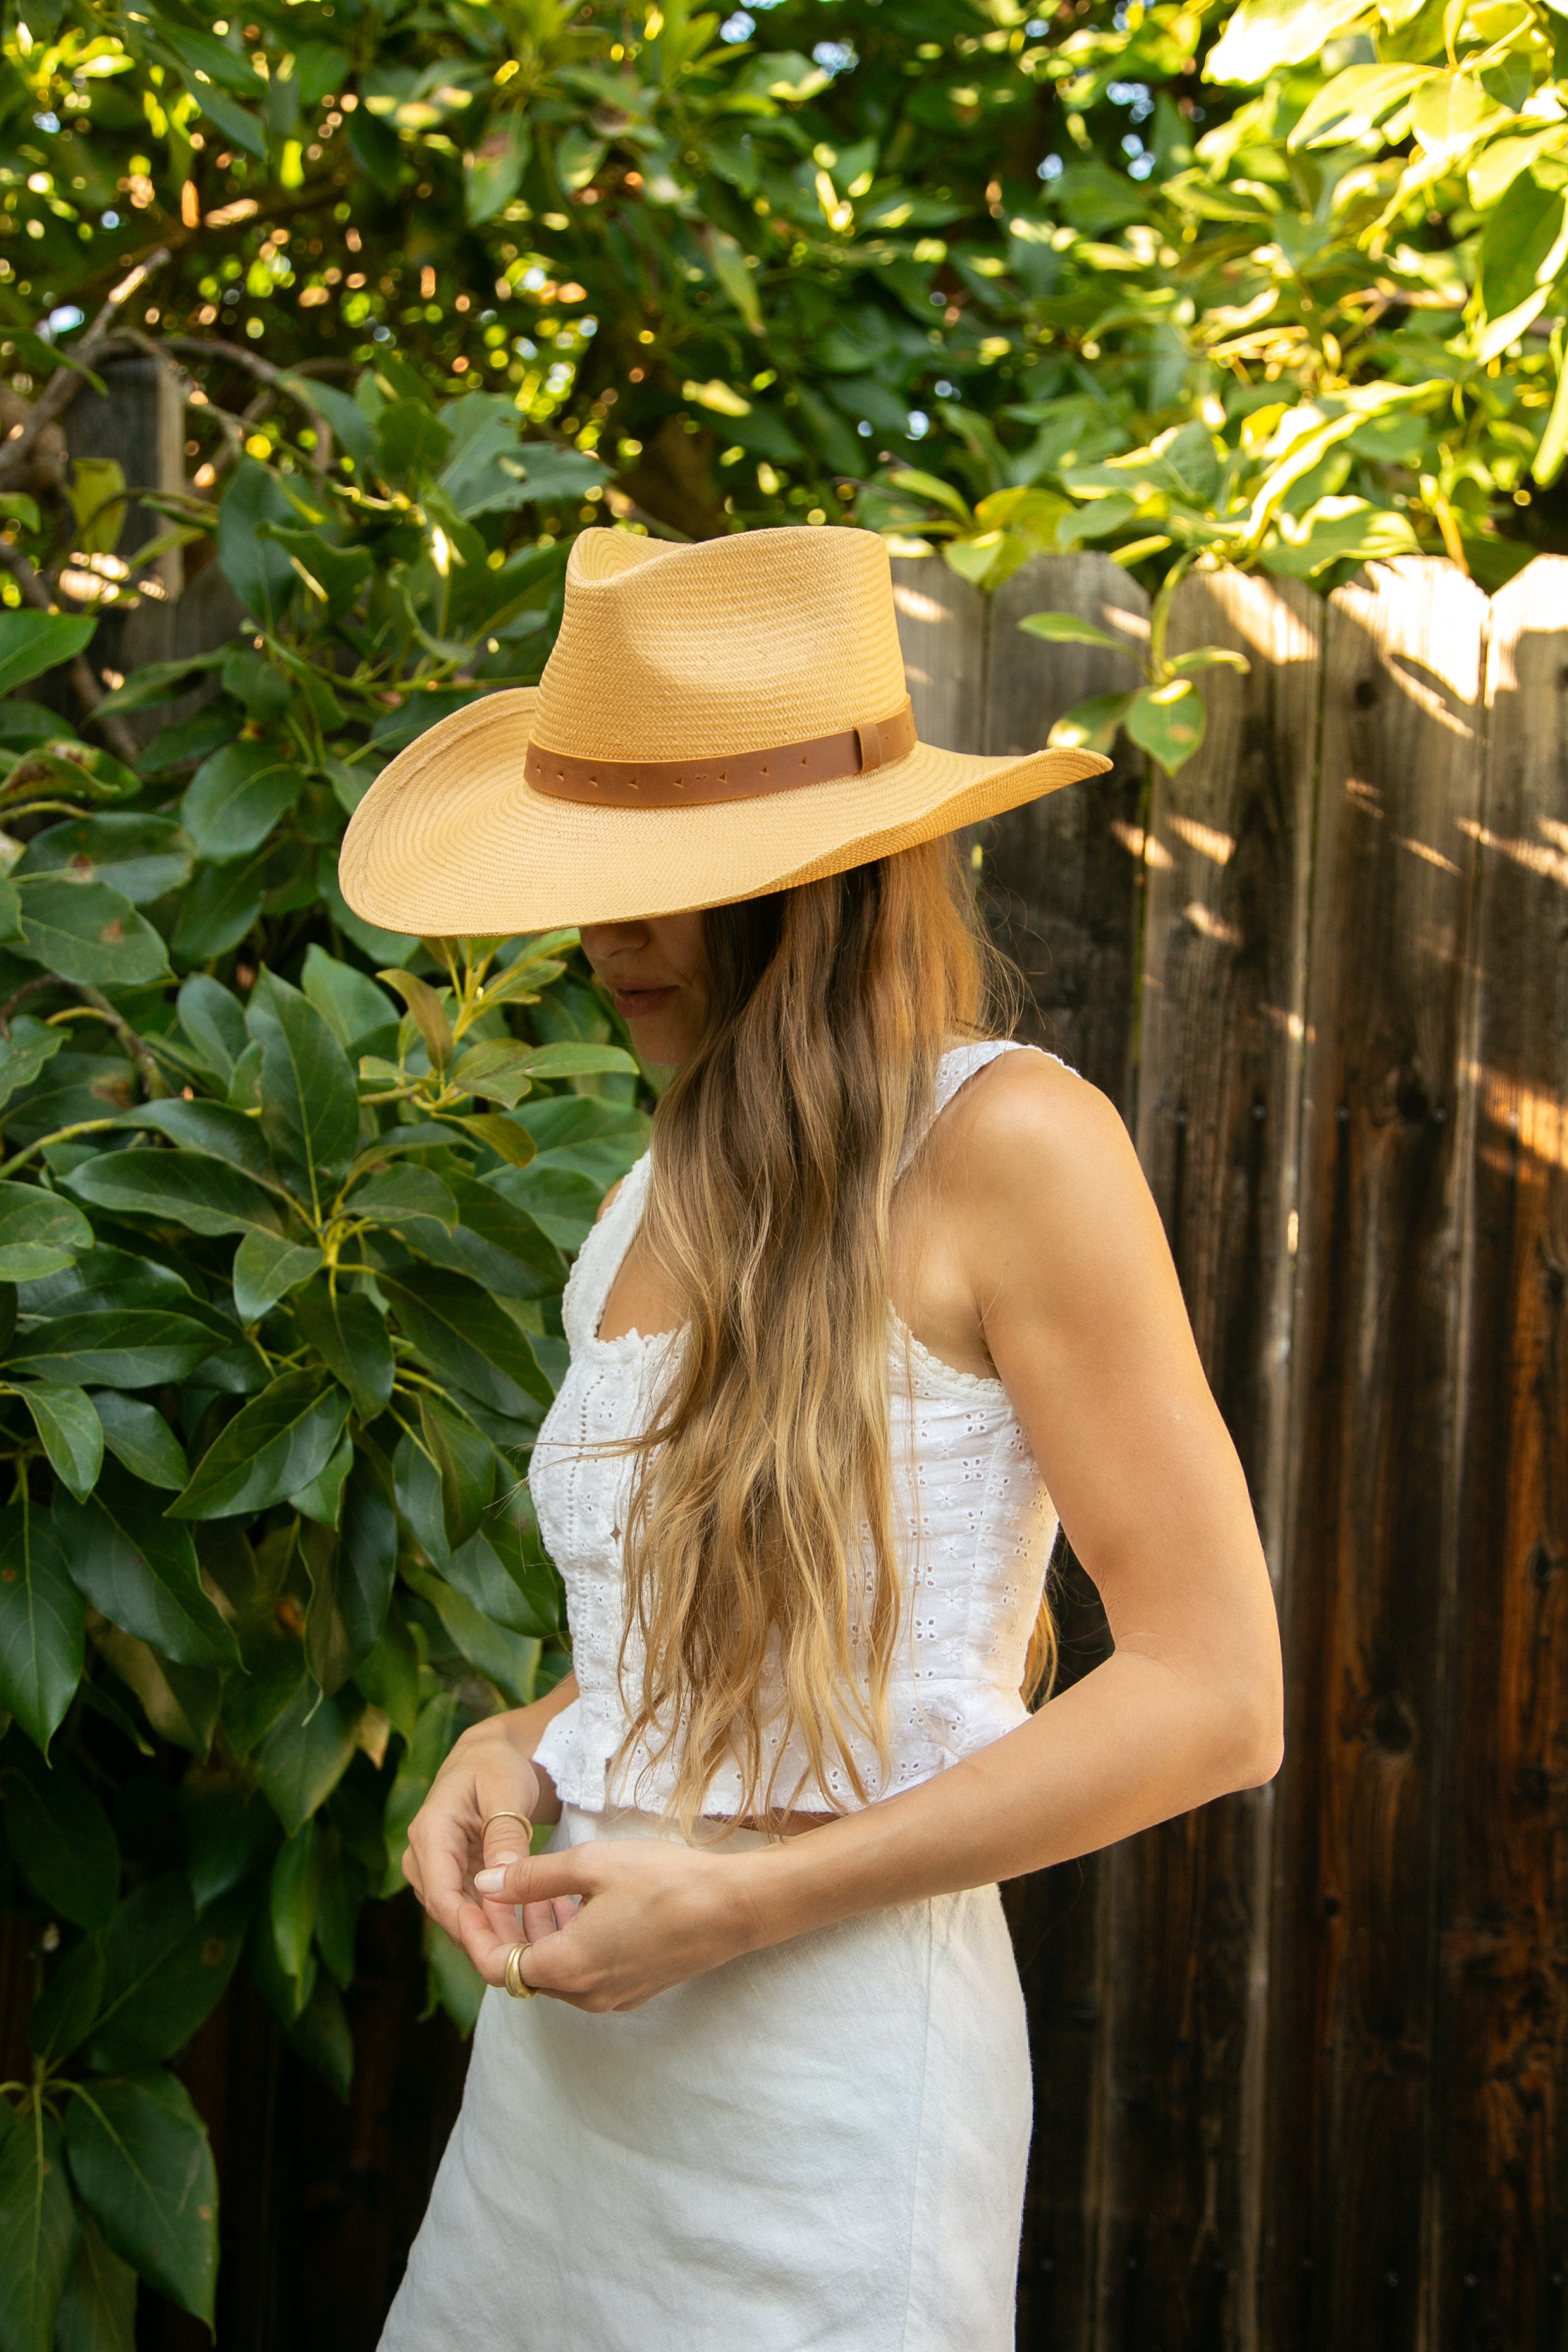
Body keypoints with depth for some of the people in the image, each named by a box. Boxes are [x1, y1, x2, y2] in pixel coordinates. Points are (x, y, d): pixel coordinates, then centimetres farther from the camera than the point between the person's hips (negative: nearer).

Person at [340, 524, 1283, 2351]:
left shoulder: (1007, 1144, -12)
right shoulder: (677, 1188, 9)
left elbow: (1214, 1697, -14)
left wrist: (745, 1898, -15)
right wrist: (513, 1748, 1)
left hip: (826, 2051, -7)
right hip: (569, 2030, 7)